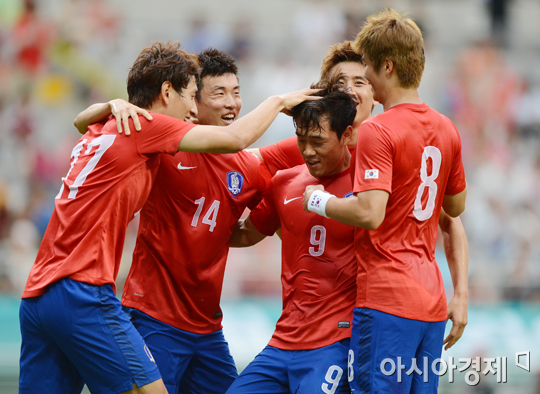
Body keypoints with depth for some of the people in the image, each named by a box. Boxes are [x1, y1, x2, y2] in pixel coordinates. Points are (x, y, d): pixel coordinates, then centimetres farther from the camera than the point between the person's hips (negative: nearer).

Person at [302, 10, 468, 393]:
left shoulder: (377, 131, -12)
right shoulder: (446, 129, 12)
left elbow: (370, 214, -20)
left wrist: (319, 201, -6)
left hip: (387, 302, -8)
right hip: (431, 301, 8)